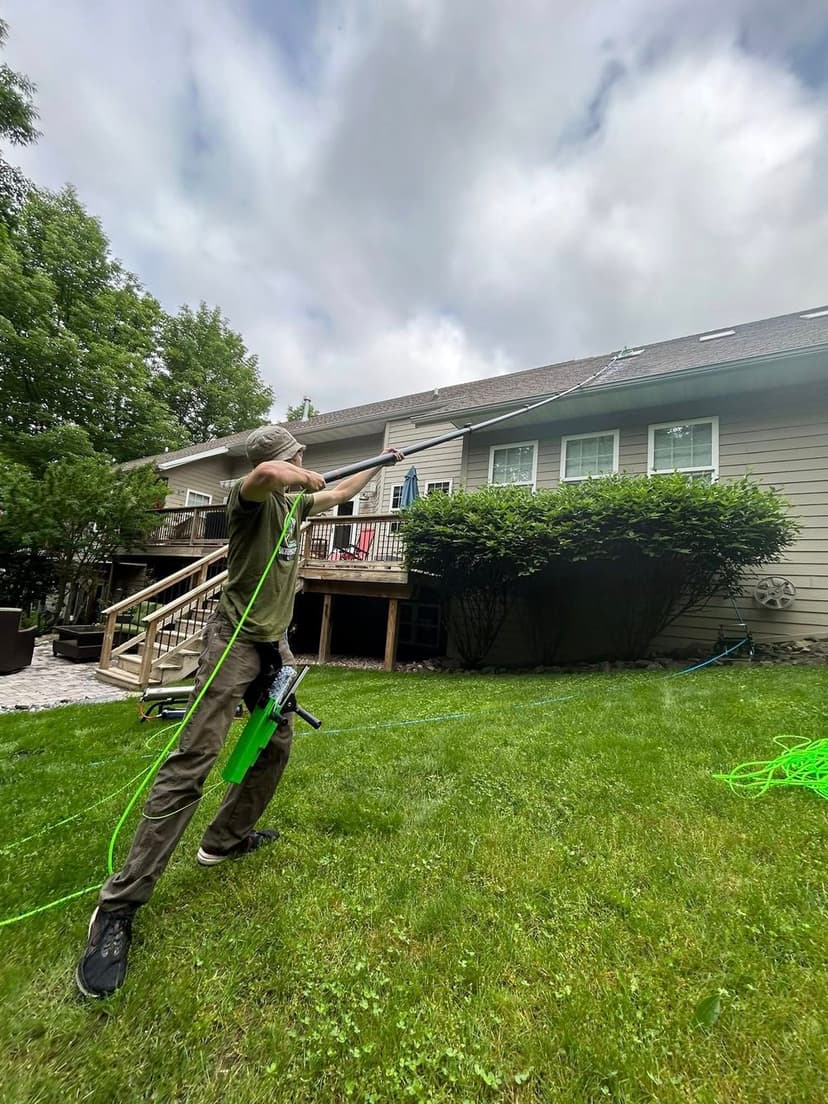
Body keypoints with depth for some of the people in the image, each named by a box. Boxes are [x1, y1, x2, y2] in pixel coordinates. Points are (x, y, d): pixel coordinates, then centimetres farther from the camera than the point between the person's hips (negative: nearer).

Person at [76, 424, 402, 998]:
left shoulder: (295, 501, 11)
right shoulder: (251, 495, -14)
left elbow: (340, 494, 29)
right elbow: (269, 472, -40)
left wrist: (380, 464, 37)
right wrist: (312, 478, -22)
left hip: (275, 643, 9)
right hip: (235, 640, -9)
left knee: (277, 745, 15)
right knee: (193, 762, -10)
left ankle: (227, 838, 33)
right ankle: (119, 905, 1)